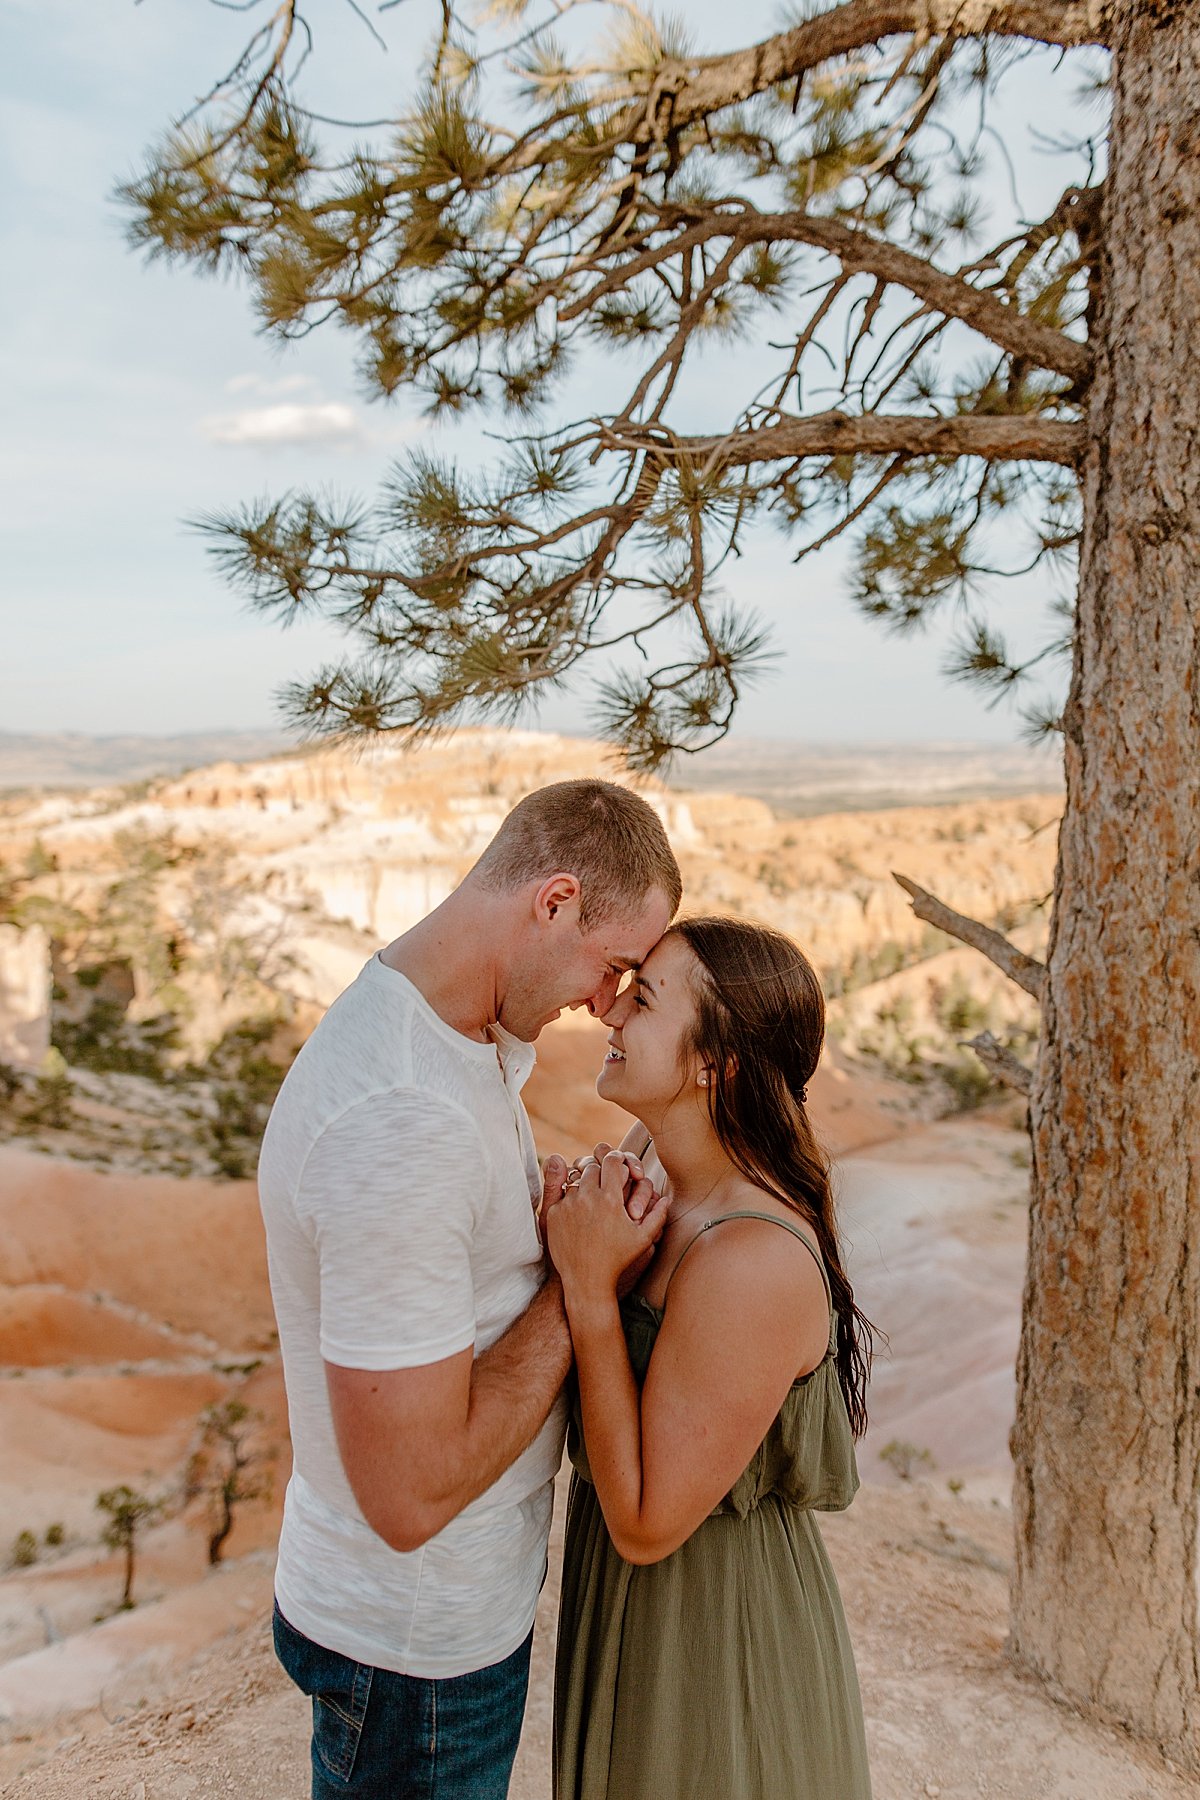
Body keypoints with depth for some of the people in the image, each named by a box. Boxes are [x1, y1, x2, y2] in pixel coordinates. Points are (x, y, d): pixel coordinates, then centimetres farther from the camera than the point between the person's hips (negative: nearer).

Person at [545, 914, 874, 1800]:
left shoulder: (754, 1262, -34)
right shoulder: (650, 1160, -8)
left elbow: (646, 1524, -26)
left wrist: (590, 1288, -30)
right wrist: (579, 1250, -16)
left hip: (712, 1631, -7)